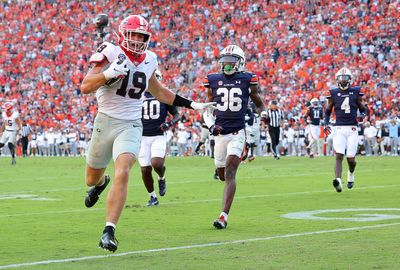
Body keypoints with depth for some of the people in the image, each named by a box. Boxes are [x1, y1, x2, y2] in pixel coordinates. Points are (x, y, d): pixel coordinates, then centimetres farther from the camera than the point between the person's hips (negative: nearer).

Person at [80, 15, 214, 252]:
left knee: (122, 174, -22)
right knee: (92, 179, 15)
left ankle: (109, 232, -21)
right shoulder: (111, 54, -11)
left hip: (131, 126, 2)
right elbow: (85, 87, -19)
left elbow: (158, 92, 24)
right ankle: (101, 182, 56)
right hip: (106, 122, -1)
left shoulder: (149, 61, 5)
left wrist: (192, 105, 24)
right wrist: (109, 73, -35)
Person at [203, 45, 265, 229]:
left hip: (238, 133, -4)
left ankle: (224, 216, -22)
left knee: (230, 174, -16)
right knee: (222, 175, 15)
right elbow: (208, 109, 13)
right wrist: (211, 125, -5)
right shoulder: (214, 81, 4)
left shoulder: (248, 81, -2)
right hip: (220, 133, 4)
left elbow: (260, 105, 11)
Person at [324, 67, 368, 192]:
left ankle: (351, 174, 35)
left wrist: (362, 115, -10)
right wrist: (326, 124, 0)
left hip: (352, 129, 0)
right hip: (339, 129, 0)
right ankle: (338, 181, -30)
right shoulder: (333, 93, 5)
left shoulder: (356, 92, 4)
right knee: (339, 156, -16)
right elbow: (327, 111, 15)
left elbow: (363, 109, 13)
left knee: (351, 158, 2)